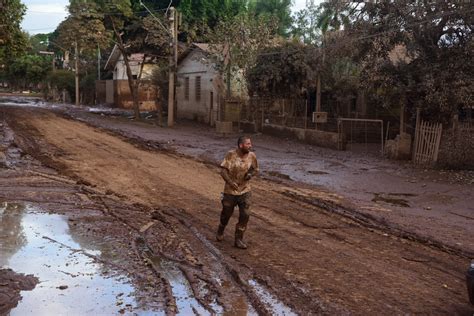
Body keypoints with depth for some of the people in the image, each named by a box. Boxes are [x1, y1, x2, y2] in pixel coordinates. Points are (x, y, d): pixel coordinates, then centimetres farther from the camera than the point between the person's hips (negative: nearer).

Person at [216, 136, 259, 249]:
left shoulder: (252, 156, -6)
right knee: (226, 213, 14)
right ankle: (220, 232, 43)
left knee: (245, 215, -4)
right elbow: (223, 170, -17)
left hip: (245, 191, 2)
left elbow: (256, 169, 10)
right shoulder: (231, 154, -17)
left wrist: (251, 174, -12)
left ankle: (239, 239, 10)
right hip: (230, 190, -2)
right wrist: (230, 182, -28)